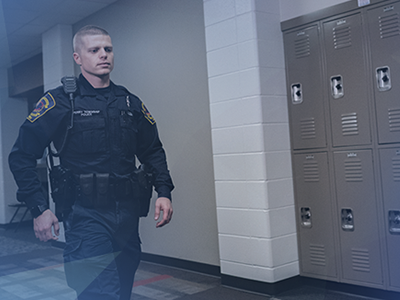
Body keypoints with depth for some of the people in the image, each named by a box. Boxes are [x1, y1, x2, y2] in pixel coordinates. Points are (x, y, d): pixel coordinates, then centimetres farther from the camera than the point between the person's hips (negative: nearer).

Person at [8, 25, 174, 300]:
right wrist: (39, 209, -11)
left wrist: (164, 192, 5)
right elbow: (21, 156, -5)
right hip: (85, 216, -5)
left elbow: (153, 151, 19)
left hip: (128, 215, 5)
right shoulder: (61, 101, -4)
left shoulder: (131, 103, 11)